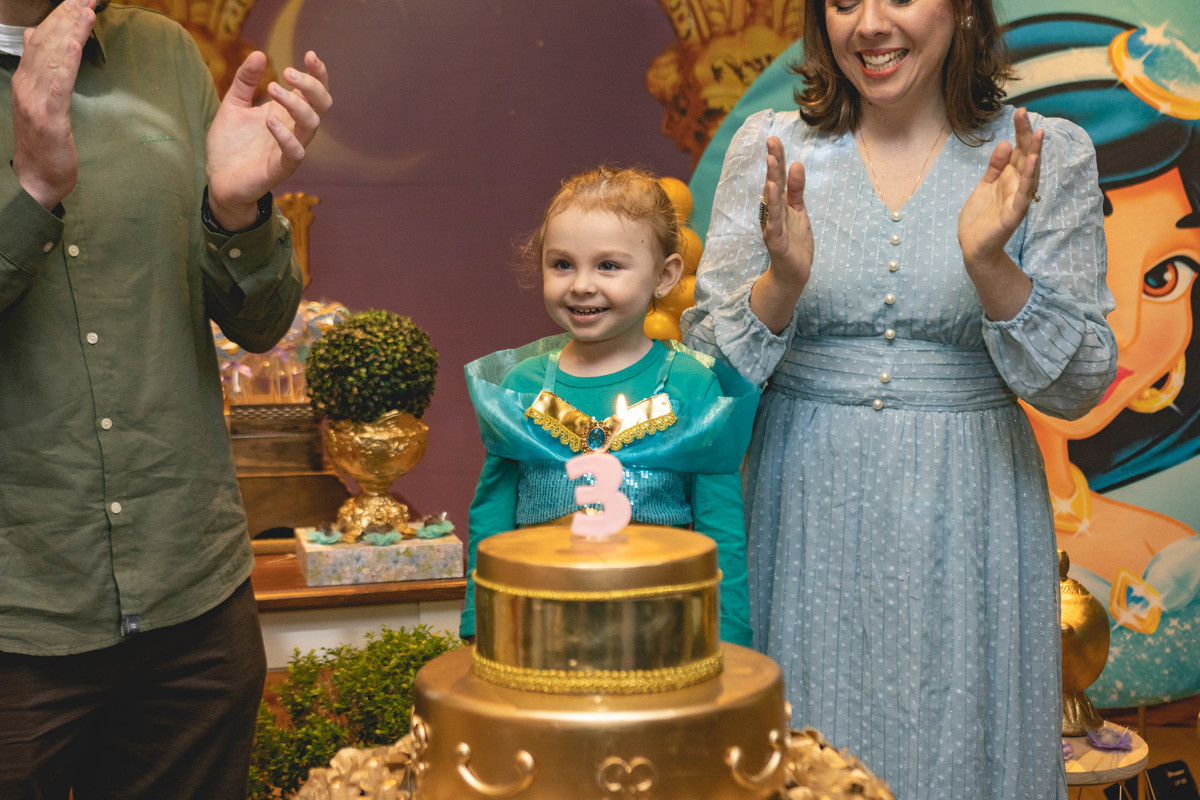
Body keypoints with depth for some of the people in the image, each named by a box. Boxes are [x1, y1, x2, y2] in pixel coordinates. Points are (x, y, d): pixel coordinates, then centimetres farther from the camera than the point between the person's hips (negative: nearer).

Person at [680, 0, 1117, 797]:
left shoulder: (1048, 155, -1)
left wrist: (990, 265, -19)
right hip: (805, 513, 1)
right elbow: (708, 366, -1)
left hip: (964, 521, 0)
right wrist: (784, 280, -20)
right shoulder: (770, 146, 1)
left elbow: (1080, 386, -4)